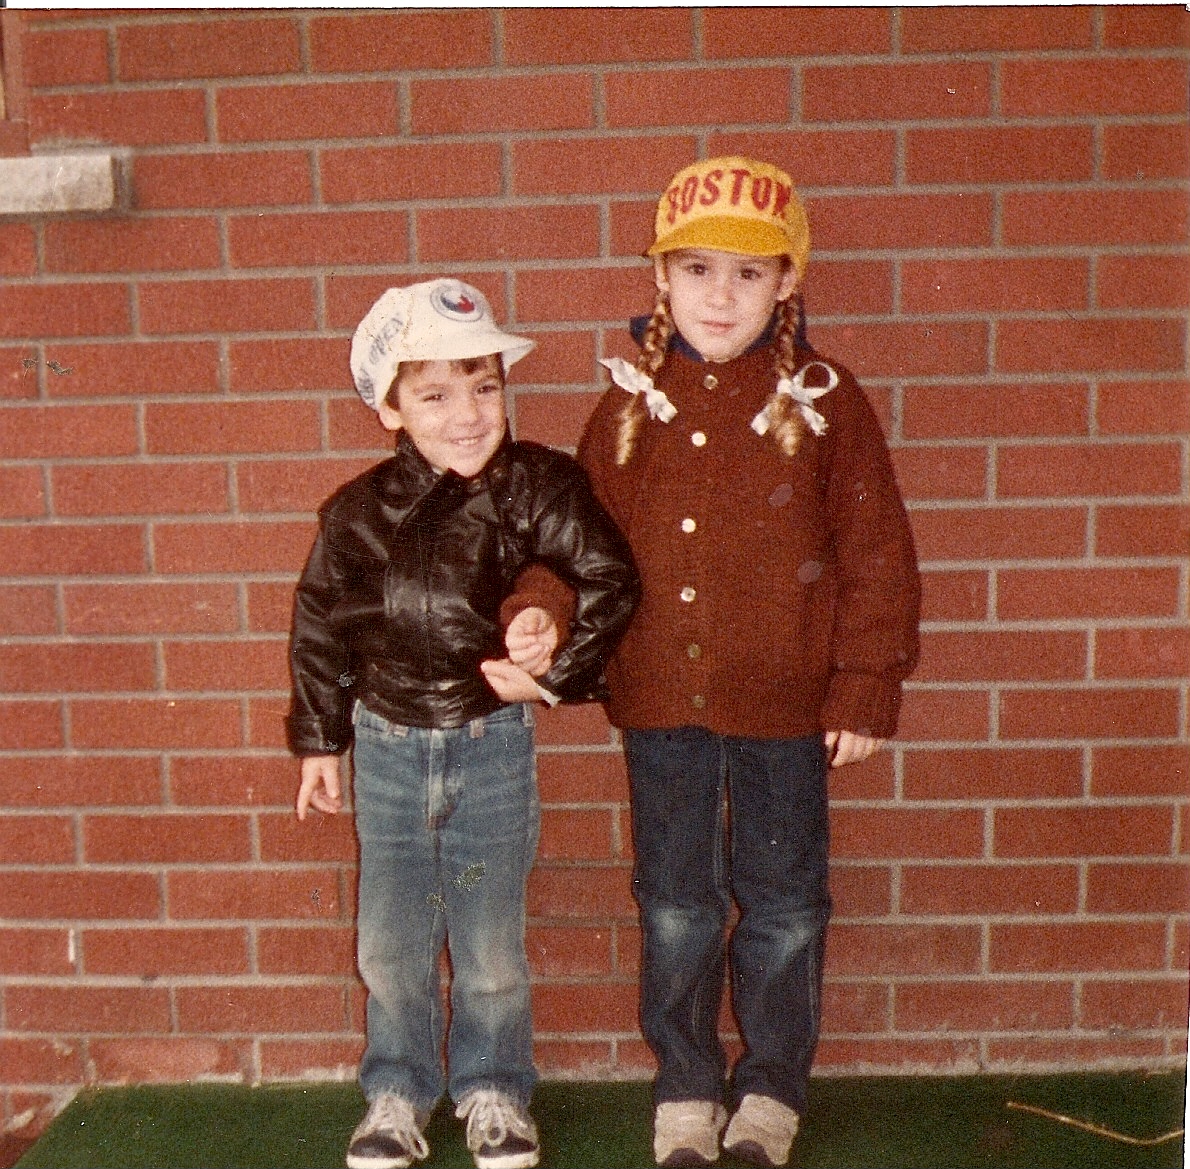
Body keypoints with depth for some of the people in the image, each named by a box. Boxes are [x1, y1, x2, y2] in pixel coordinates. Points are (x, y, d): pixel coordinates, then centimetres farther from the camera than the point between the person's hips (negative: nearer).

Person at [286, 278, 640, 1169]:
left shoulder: (538, 486, -13)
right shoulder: (358, 514, -7)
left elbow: (611, 579, -7)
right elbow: (319, 626, 5)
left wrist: (558, 673, -9)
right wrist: (321, 740, 10)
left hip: (493, 743, -1)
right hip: (388, 747, 2)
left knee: (491, 943, 11)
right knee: (390, 943, 12)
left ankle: (493, 1092, 33)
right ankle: (398, 1095, 34)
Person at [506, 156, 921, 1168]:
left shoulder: (824, 401, -4)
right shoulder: (631, 403, 2)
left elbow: (877, 554, -3)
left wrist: (866, 688, -5)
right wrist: (538, 620, -15)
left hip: (784, 701, -1)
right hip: (659, 701, 2)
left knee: (782, 902, 13)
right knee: (675, 904, 14)